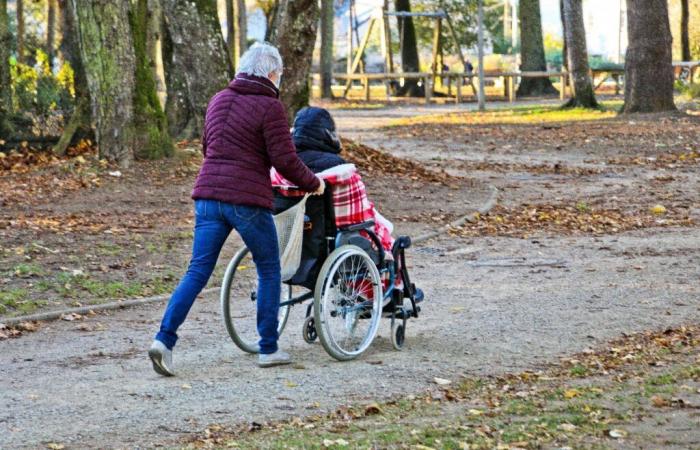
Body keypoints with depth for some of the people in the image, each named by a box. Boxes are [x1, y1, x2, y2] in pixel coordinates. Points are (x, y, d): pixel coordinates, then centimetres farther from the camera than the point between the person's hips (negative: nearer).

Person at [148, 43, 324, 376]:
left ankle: (164, 339, -12)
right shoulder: (270, 107, -6)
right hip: (248, 201, -6)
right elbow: (285, 160, -9)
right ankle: (268, 349, 15)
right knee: (269, 271, 12)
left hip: (208, 194, 6)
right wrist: (313, 184, 7)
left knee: (197, 271, 3)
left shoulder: (219, 100, 14)